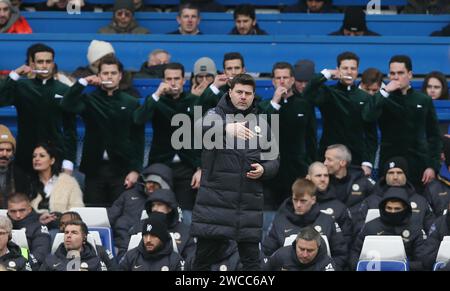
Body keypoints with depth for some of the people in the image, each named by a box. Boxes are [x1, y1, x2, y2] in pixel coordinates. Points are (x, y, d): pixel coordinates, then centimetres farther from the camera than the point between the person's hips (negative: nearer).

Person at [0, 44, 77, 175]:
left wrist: (69, 161, -1)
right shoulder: (21, 86, 4)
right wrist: (14, 75, -16)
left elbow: (70, 128, 5)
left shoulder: (64, 90, 4)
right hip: (26, 155, 0)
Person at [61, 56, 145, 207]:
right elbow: (67, 105, -12)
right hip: (95, 168, 1)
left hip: (122, 169, -1)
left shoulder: (131, 103, 7)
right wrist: (83, 82, -11)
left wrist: (135, 170, -5)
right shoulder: (89, 100, 8)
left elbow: (138, 139, 3)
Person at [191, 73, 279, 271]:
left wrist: (263, 170, -5)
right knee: (204, 257, 3)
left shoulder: (261, 125, 14)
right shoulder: (216, 115, 2)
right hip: (215, 200, -3)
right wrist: (227, 127, -43)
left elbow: (273, 160, 19)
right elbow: (201, 127, -23)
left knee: (251, 260, 4)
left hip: (249, 202, 3)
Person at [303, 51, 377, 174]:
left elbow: (371, 134, 7)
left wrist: (368, 163, -1)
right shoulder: (328, 93, 2)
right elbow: (308, 94, -21)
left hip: (357, 161, 1)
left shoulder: (365, 98, 6)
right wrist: (326, 74, -13)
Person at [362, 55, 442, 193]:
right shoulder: (384, 99, 5)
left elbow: (434, 136, 8)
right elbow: (368, 117, -15)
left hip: (418, 164, 1)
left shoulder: (424, 100, 7)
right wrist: (384, 92, -17)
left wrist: (433, 166, -1)